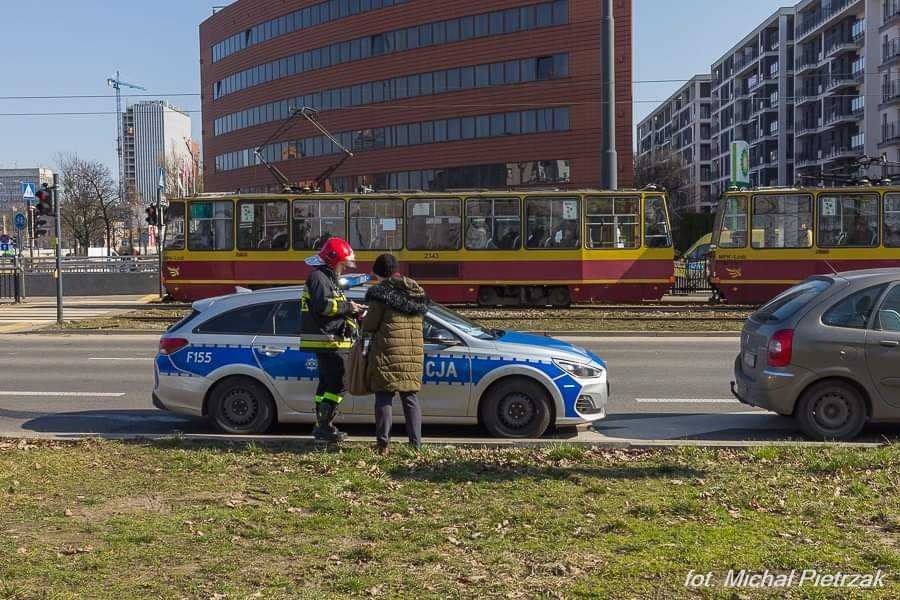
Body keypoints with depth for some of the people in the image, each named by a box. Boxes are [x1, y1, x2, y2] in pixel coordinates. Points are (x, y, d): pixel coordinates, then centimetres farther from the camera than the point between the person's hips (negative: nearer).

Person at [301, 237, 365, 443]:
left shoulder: (329, 279, 23)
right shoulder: (318, 277, -10)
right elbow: (323, 305, -25)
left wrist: (352, 311, 11)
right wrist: (347, 306, -16)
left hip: (328, 341, 11)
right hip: (325, 339, -11)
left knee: (327, 382, 14)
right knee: (337, 382, -14)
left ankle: (322, 426, 19)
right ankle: (324, 426, -13)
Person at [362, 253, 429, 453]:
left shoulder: (381, 291, -8)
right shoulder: (417, 291, 11)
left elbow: (370, 324, -7)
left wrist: (363, 320, 14)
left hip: (388, 354, -5)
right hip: (414, 354, 5)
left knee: (384, 398, 3)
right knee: (410, 398, 12)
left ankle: (383, 443, 2)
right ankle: (416, 443, 11)